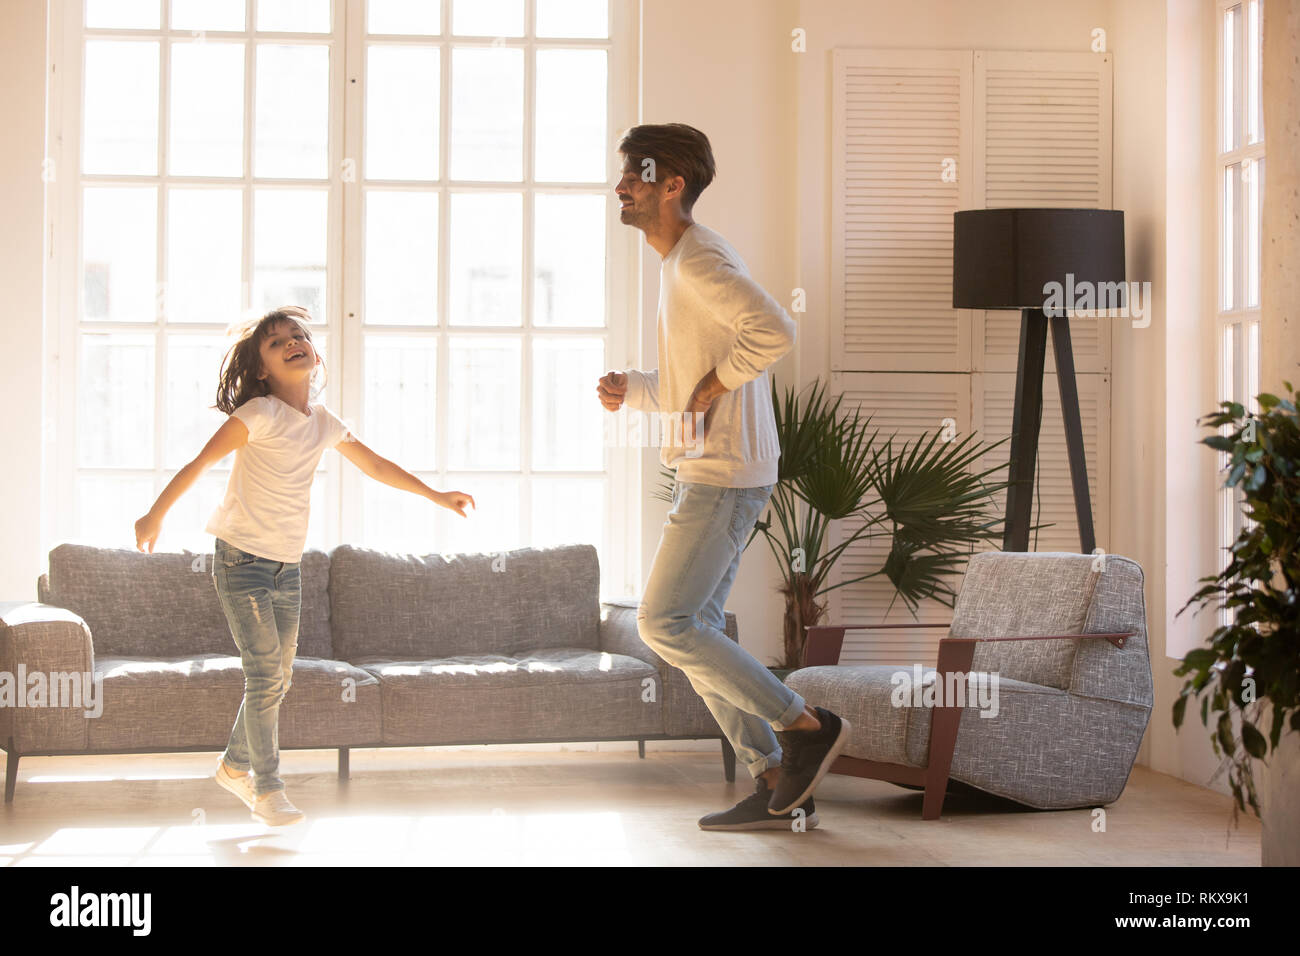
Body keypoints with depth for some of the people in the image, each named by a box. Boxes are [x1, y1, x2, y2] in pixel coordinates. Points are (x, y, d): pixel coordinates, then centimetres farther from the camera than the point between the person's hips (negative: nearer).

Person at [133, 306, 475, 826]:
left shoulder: (324, 422, 5)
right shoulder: (260, 414, -14)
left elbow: (375, 465, 18)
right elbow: (200, 462, -15)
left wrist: (437, 496, 22)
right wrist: (155, 515, -16)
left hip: (287, 565, 7)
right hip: (242, 557, -7)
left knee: (278, 678, 11)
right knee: (265, 673, -10)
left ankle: (234, 766, 31)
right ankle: (268, 788, 1)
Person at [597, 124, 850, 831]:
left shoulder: (699, 259, -13)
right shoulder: (676, 266, 20)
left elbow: (774, 330, -30)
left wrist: (712, 388, -18)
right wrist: (631, 389, 8)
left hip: (726, 473, -11)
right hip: (705, 473, 11)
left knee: (664, 623, -12)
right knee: (693, 633, 9)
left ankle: (806, 726, -3)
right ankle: (779, 790, 12)